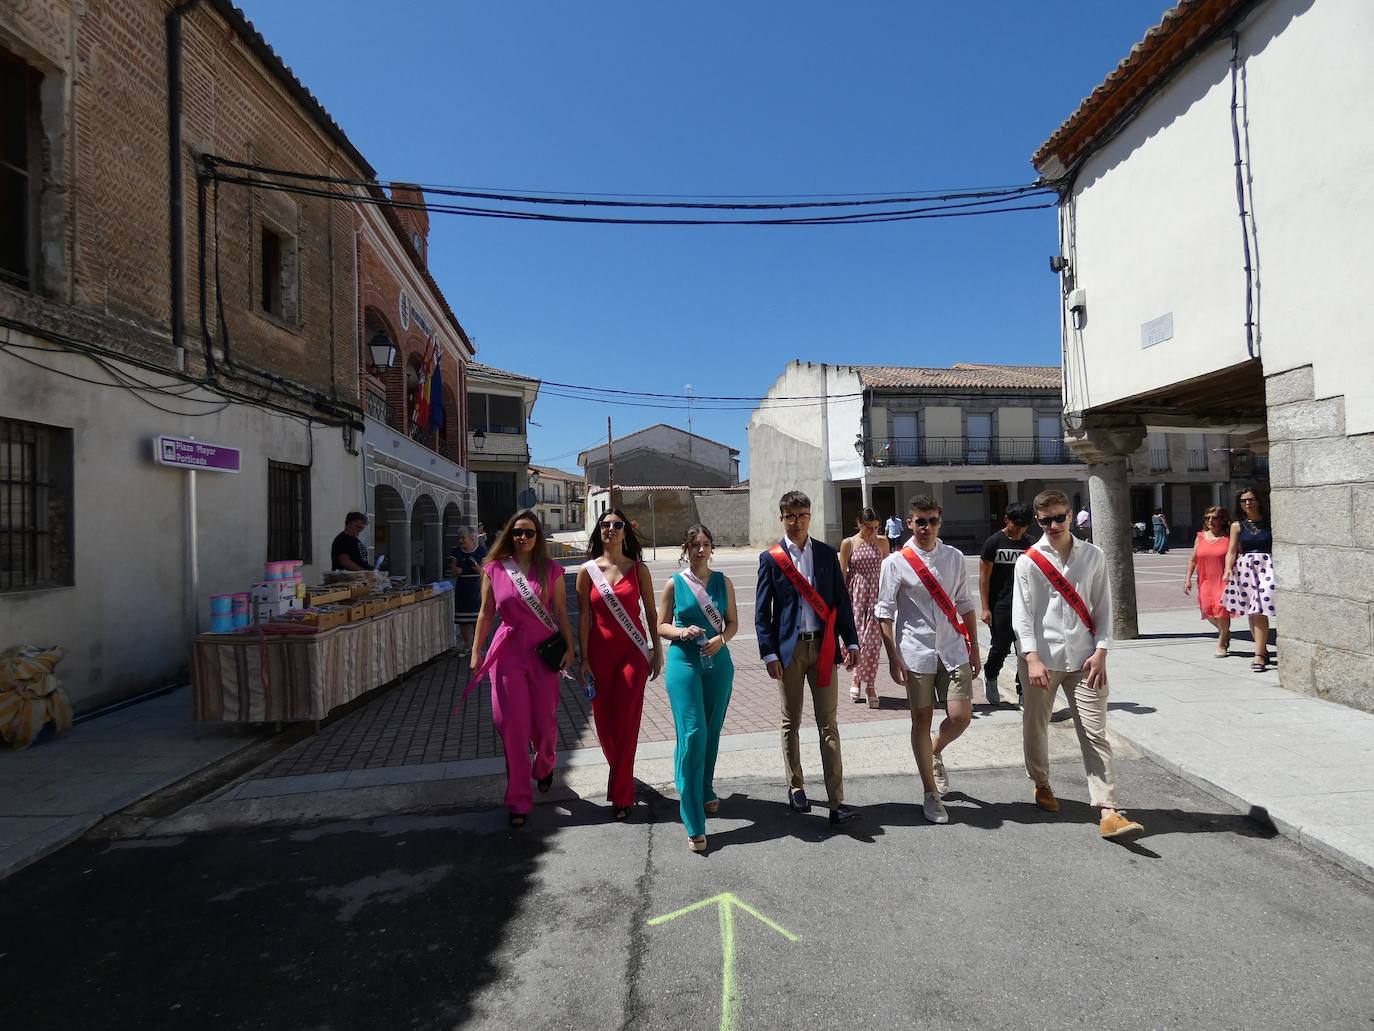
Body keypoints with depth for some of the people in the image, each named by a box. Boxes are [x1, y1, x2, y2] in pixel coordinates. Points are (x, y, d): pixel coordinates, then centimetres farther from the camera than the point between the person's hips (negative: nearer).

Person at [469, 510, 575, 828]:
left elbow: (560, 611, 4)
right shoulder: (495, 569, 3)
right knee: (513, 725, 1)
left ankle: (544, 768, 41)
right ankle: (519, 800, 15)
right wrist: (476, 652, 4)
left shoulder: (550, 570, 2)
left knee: (544, 722, 6)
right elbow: (486, 613, 6)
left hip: (544, 652, 0)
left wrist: (569, 646, -1)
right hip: (508, 651, 0)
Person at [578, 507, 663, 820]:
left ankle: (620, 795, 8)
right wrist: (584, 659, -3)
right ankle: (622, 776, 35)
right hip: (600, 652, 1)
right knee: (604, 719, 8)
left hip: (633, 652, -1)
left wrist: (657, 650, 3)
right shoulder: (587, 570, 0)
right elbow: (584, 618, -1)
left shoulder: (638, 568, 0)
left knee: (627, 721, -3)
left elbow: (651, 613, 5)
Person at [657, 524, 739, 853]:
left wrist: (721, 639, -11)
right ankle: (694, 823, -5)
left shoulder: (722, 581, 5)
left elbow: (733, 622, 9)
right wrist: (682, 632, -17)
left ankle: (706, 792, 39)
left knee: (711, 734, 14)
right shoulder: (674, 584, -1)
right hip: (684, 662, -3)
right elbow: (661, 626, 2)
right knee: (692, 736, -11)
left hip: (718, 663, 3)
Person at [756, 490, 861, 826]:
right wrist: (769, 653, -9)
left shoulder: (827, 554, 6)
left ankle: (836, 802, 2)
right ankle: (796, 786, 29)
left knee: (828, 724, 1)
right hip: (789, 648, -1)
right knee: (791, 722, 11)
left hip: (822, 647, 1)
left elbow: (841, 601, 7)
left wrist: (851, 641, 0)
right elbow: (762, 612, -2)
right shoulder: (771, 558, 0)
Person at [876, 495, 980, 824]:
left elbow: (965, 605, 12)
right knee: (921, 720, 6)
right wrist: (893, 657, -7)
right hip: (916, 652, -3)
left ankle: (936, 753, 33)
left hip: (953, 650, 3)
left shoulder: (954, 557, 6)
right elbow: (885, 612, -3)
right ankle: (931, 794, 21)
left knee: (960, 716, -2)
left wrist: (974, 648, 12)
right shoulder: (896, 563, -5)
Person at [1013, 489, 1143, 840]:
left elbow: (1102, 607, 6)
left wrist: (1100, 651, -3)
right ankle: (1042, 784, 37)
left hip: (1083, 657, 1)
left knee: (1095, 732, -3)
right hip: (1042, 658, -1)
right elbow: (1021, 614, -6)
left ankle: (1108, 811, -2)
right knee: (1036, 728, 13)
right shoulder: (1029, 561, -2)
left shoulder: (1092, 555, 6)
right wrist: (1032, 658, -15)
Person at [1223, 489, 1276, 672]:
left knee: (1260, 612, -12)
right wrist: (1228, 569, -12)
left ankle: (1259, 656, -11)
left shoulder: (1269, 523, 4)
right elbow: (1231, 551, 4)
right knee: (1252, 613, 8)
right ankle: (1263, 651, 23)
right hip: (1245, 568, 3)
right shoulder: (1237, 526, 8)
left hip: (1267, 566, -3)